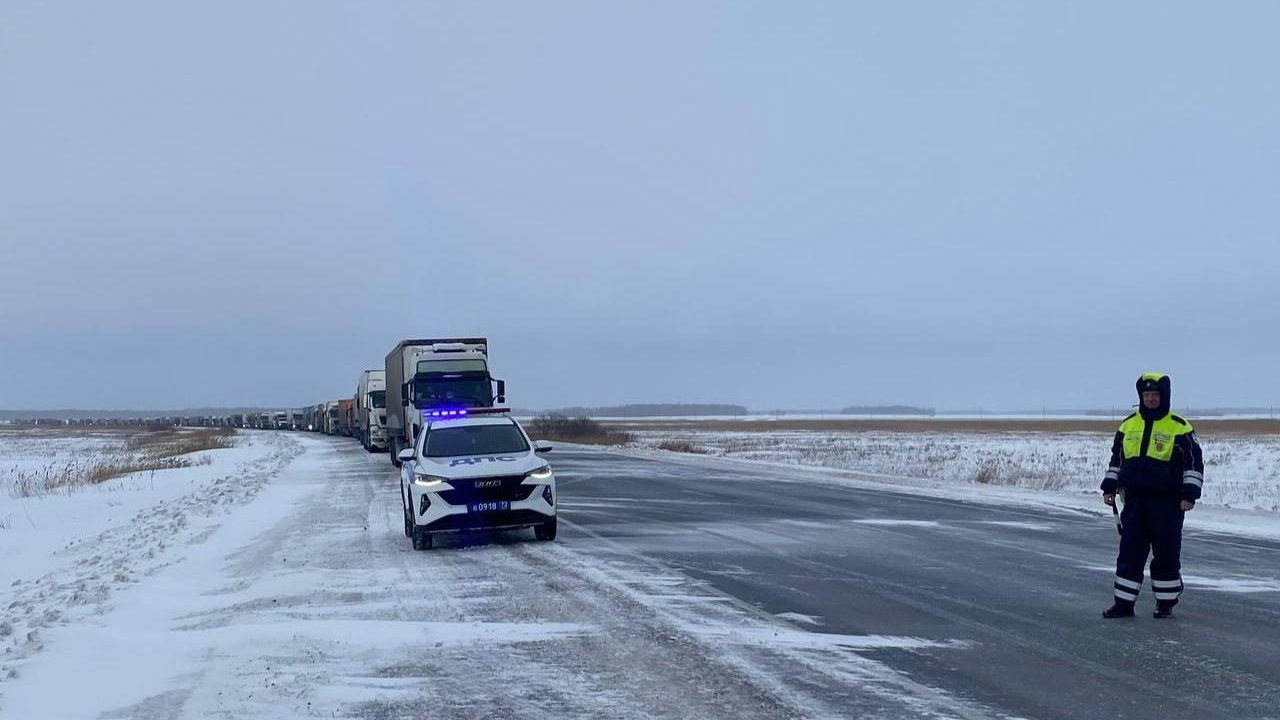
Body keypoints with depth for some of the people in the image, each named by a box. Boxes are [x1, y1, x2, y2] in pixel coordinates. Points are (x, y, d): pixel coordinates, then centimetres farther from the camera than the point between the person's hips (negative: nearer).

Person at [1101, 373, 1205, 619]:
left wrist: (1189, 494, -9)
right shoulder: (1128, 425, 11)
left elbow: (1194, 463, -2)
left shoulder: (1179, 427, -3)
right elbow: (1116, 458, 20)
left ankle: (1166, 602, 16)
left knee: (1166, 554, 3)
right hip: (1134, 499, 4)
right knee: (1130, 552, 4)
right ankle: (1124, 603, 9)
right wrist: (1109, 487, 13)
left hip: (1167, 502, -4)